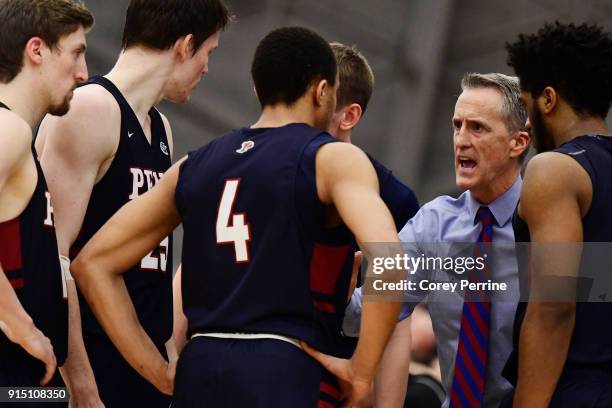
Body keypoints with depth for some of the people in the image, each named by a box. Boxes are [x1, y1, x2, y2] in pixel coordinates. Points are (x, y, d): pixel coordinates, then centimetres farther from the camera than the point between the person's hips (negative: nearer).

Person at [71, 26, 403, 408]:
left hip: (199, 373, 6)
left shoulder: (194, 167, 17)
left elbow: (92, 264, 17)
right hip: (285, 375, -6)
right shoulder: (334, 159, 0)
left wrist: (160, 373, 13)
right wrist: (361, 372, -9)